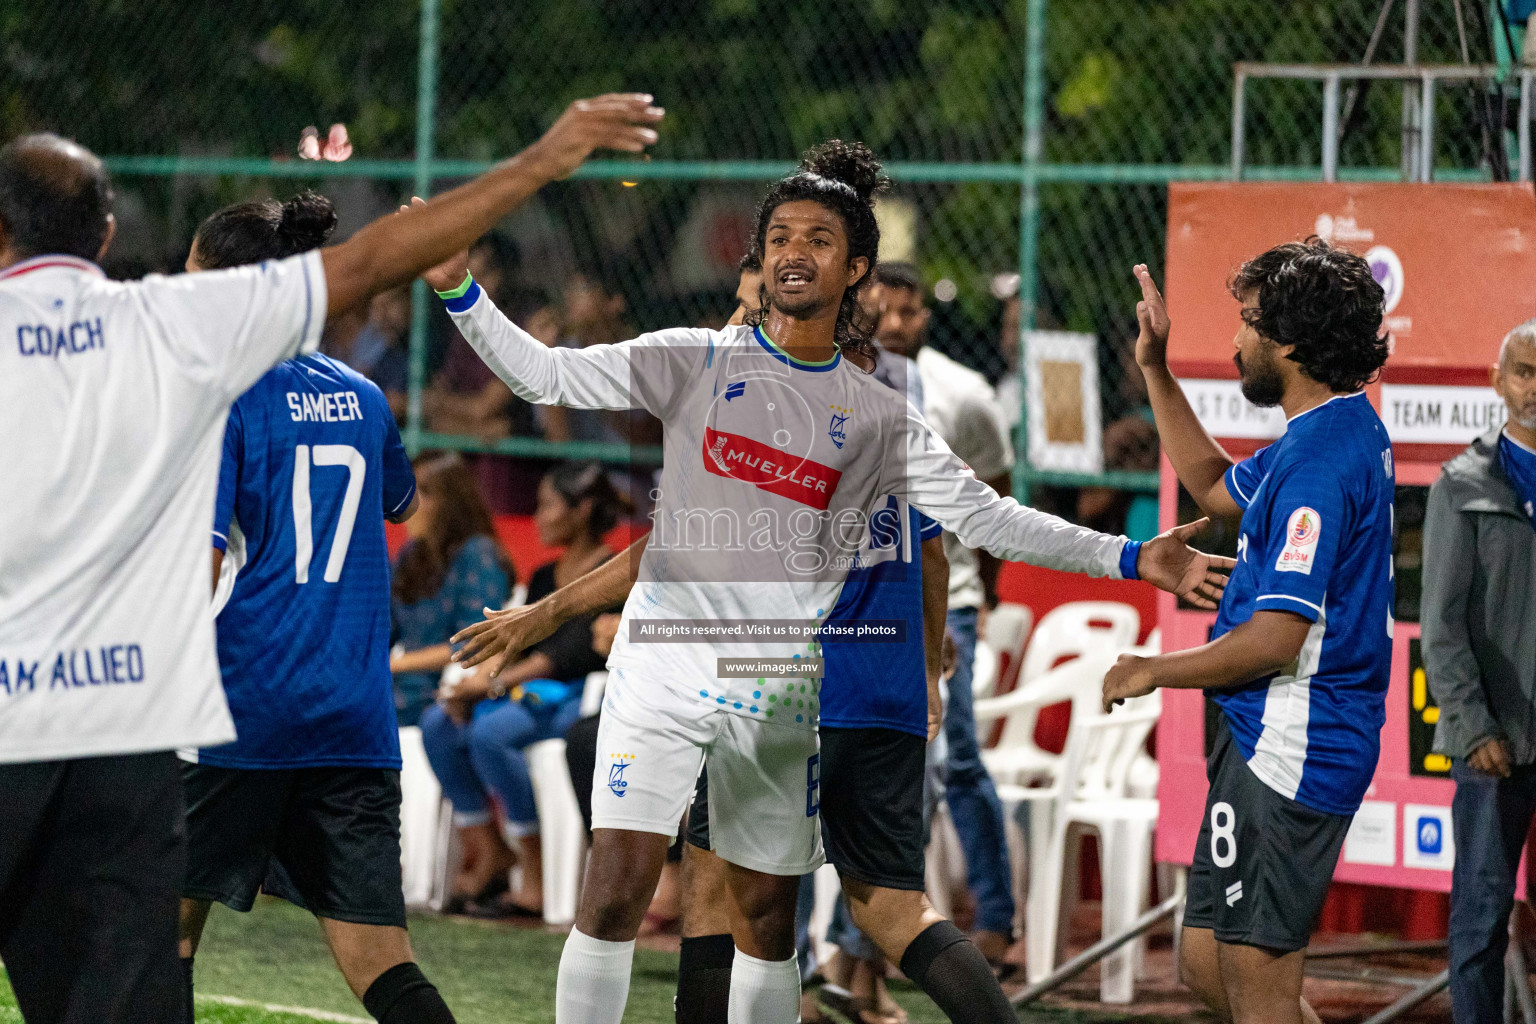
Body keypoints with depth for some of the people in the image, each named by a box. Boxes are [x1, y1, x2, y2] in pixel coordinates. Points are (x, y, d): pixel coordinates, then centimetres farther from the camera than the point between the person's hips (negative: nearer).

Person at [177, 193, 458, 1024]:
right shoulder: (360, 397, 12)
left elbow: (199, 560, -14)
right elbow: (399, 502, 32)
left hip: (241, 705, -5)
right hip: (356, 717, 5)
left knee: (172, 919, 11)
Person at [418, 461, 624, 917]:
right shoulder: (544, 578, 22)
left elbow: (575, 652, -17)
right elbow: (519, 647, 14)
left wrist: (497, 682, -23)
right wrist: (473, 685, -7)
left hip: (583, 699, -8)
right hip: (533, 693, 8)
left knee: (490, 732, -32)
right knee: (438, 722, -14)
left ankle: (535, 886, -29)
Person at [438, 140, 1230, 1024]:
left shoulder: (877, 416, 8)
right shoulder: (697, 362, 3)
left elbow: (981, 515, 7)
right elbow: (546, 375, 1)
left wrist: (1129, 559, 0)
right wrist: (459, 289, -13)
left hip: (779, 690, 2)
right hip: (666, 667, -2)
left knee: (768, 917, 9)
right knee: (616, 891, -13)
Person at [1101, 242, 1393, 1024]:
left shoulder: (1320, 460, -20)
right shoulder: (1344, 431, 12)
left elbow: (1274, 640, -23)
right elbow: (1216, 489, 31)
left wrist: (1152, 671, -8)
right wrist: (1155, 370, 24)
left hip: (1286, 749, -10)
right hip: (1270, 740, 10)